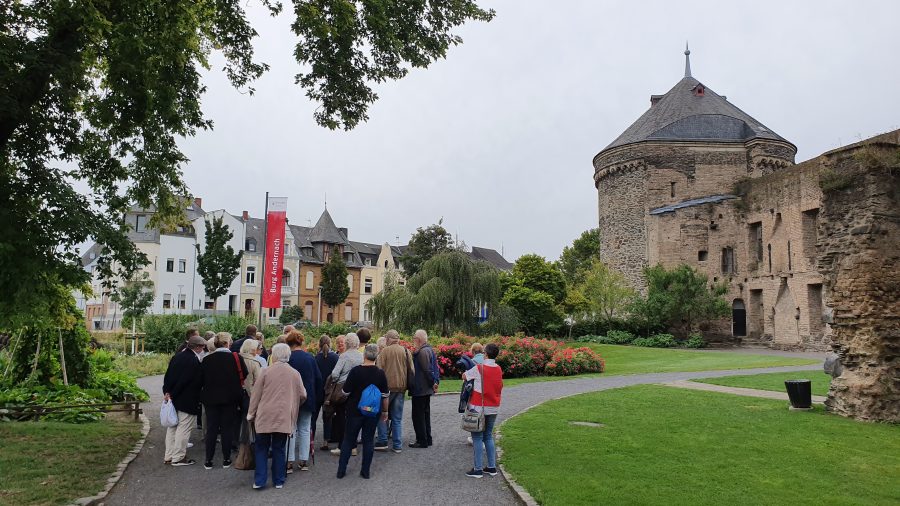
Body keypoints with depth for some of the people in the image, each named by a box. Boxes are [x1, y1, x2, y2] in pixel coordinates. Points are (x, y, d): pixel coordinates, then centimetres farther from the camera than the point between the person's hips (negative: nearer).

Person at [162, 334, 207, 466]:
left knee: (172, 427, 16)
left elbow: (168, 375, 7)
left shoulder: (176, 356, 6)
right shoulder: (194, 361, -20)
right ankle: (178, 457, 8)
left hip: (173, 399, 9)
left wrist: (167, 392, 4)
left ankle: (169, 456, 25)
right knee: (183, 429, 1)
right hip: (187, 401, -9)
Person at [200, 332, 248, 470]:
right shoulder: (235, 358, -9)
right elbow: (243, 376, -6)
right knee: (227, 428, 7)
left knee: (211, 429, 9)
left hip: (210, 398, 2)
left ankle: (208, 460, 13)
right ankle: (226, 459, 11)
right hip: (230, 399, -2)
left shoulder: (206, 359, -3)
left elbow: (201, 379, 3)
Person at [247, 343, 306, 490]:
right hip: (284, 417, 2)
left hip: (265, 416, -1)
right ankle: (278, 481, 14)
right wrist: (292, 405, 25)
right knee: (279, 449, 11)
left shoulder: (265, 372, -5)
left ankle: (259, 480, 9)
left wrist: (251, 413, 10)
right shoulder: (295, 374, 0)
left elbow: (256, 395, -1)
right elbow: (303, 395, 6)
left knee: (262, 449, 11)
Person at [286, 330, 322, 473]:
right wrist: (317, 397, 12)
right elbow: (318, 378, 4)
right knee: (305, 430, 12)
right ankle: (304, 461, 15)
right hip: (308, 399, 4)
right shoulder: (310, 357, 1)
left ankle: (289, 462, 4)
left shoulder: (287, 358, -12)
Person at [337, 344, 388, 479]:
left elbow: (346, 391, -10)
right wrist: (385, 411, 11)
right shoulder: (380, 373, -6)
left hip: (355, 410, -1)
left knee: (348, 439, 10)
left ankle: (341, 470, 14)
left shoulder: (355, 371, -13)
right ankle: (366, 471, 13)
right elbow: (385, 395, -1)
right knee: (369, 440, 11)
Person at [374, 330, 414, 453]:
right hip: (401, 387, 4)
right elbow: (412, 370, 7)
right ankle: (397, 445, 11)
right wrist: (408, 385, 16)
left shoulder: (384, 351, -7)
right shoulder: (406, 351, 6)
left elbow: (379, 369, -11)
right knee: (397, 418, 11)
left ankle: (383, 442, 7)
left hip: (387, 386, -4)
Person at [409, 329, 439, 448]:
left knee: (418, 415, -2)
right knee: (425, 413, 18)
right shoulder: (429, 349, 11)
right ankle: (427, 439, 25)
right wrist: (435, 381, 11)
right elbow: (434, 368, 15)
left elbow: (427, 370, -22)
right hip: (427, 389, 10)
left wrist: (433, 383, -11)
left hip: (420, 389, -10)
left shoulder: (422, 352, -21)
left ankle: (422, 441, 2)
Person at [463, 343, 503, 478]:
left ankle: (478, 469, 3)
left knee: (477, 438, 2)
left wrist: (468, 372, 21)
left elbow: (464, 376, -2)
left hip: (479, 408, -5)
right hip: (494, 408, 5)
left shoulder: (478, 369, -14)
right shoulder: (499, 369, 3)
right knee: (488, 436, 16)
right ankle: (492, 467, 17)